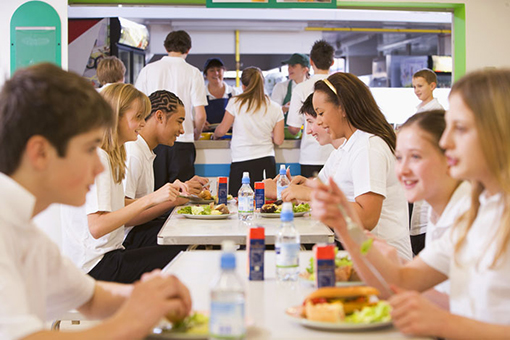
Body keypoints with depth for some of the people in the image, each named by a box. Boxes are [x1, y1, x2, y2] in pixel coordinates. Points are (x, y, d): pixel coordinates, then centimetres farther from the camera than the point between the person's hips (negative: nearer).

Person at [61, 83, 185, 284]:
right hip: (94, 265, -9)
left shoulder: (110, 156, 14)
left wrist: (166, 195, 4)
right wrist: (149, 200, -26)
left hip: (108, 253, 9)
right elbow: (96, 227, -25)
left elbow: (117, 208, 10)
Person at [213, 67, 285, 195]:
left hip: (241, 163, -2)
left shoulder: (235, 102, -1)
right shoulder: (275, 108, 5)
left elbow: (222, 130, 5)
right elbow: (278, 140, 6)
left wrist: (215, 134, 27)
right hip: (267, 162, 3)